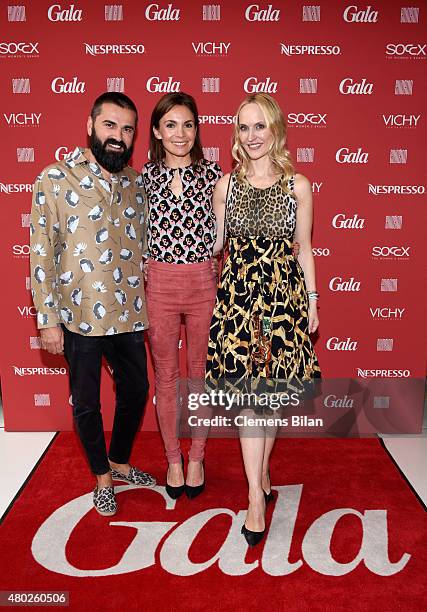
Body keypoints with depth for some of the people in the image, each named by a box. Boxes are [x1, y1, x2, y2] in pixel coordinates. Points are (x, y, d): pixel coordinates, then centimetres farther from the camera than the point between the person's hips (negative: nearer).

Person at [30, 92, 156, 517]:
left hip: (129, 316, 5)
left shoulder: (135, 183, 6)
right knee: (87, 402, 12)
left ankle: (120, 462, 43)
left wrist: (150, 306, 12)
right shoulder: (56, 180, -8)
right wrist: (48, 320, -11)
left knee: (135, 390, 17)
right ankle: (101, 477, 35)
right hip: (79, 318, -4)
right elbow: (41, 254, -9)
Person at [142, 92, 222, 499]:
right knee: (165, 376, 11)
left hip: (203, 283, 0)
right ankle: (173, 459, 31)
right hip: (158, 285, 1)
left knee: (200, 373, 11)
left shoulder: (213, 175, 0)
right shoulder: (143, 177, 2)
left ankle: (196, 458, 31)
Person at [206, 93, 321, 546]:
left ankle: (262, 470, 32)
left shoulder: (298, 186, 2)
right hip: (238, 292, 0)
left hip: (284, 292, 0)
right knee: (248, 393, -1)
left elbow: (303, 250, 6)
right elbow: (211, 244, 9)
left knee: (273, 390, 8)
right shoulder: (226, 184, 4)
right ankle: (257, 496, 9)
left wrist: (312, 301, 7)